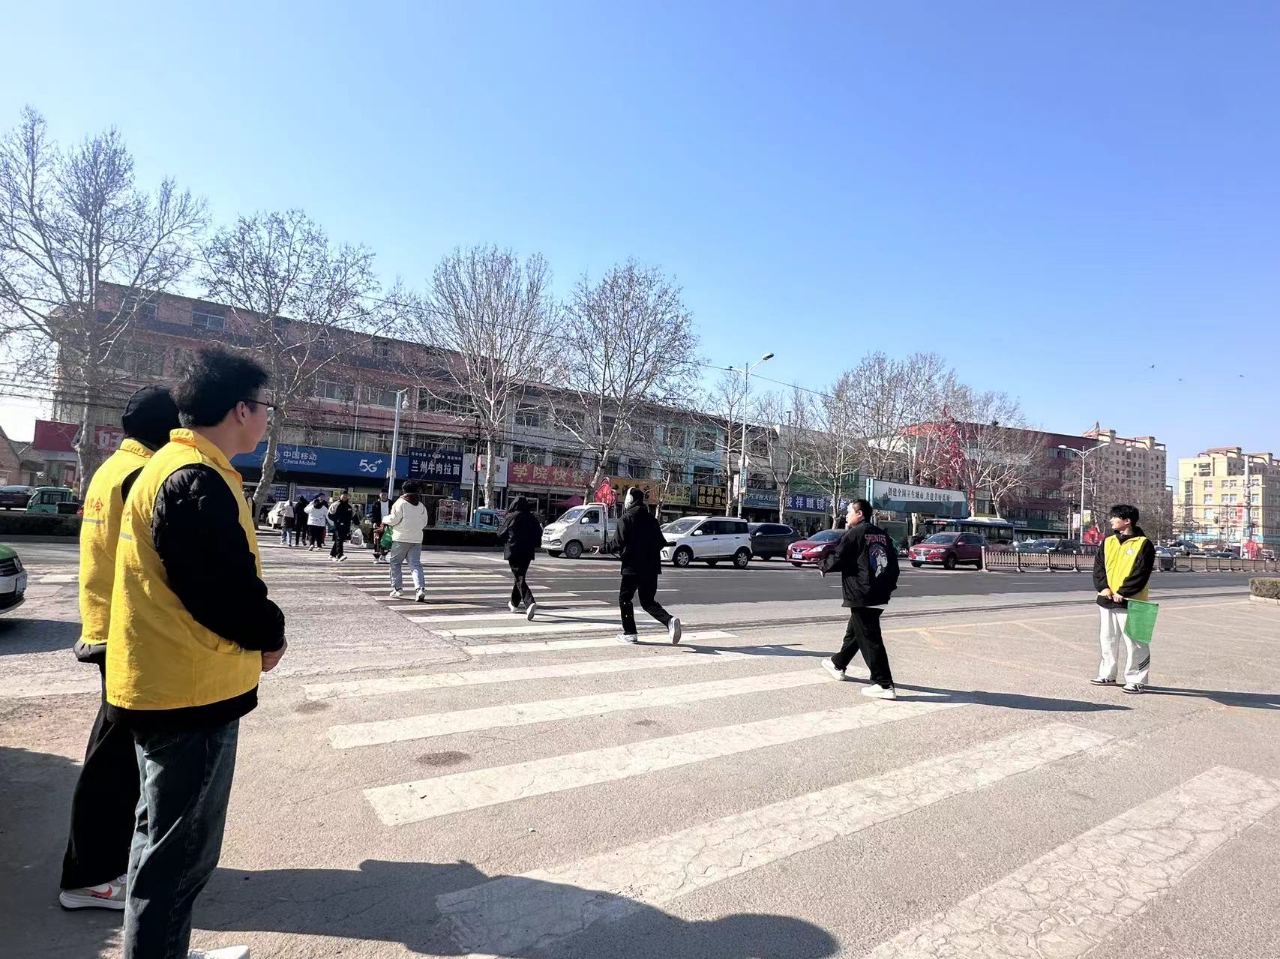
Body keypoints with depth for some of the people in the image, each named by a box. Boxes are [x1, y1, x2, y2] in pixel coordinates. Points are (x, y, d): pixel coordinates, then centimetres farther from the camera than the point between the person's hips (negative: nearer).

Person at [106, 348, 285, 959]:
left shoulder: (174, 466, 12)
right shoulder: (198, 480, -22)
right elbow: (228, 587, -25)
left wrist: (253, 635, 5)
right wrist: (269, 636, -6)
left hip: (167, 683, 11)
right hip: (192, 690, -11)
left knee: (169, 845, 24)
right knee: (178, 855, 5)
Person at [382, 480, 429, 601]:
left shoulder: (401, 503, -6)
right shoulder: (421, 506, 11)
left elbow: (393, 519, -10)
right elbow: (424, 523, 12)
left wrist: (385, 520, 9)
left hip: (401, 538, -4)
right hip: (417, 539, 4)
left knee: (395, 562, 12)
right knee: (416, 564, 2)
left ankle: (397, 588, 12)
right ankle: (421, 589, -14)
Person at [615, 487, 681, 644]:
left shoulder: (625, 519, -6)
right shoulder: (650, 519, 11)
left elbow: (622, 544, -13)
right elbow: (661, 543, 9)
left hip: (632, 566, -5)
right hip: (651, 567, 5)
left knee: (624, 598, 12)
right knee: (648, 601, 12)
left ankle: (629, 633, 10)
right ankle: (670, 620, -11)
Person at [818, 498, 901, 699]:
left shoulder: (854, 534, -11)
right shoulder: (882, 534, 12)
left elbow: (837, 560, -13)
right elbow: (893, 563, 14)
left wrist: (822, 564, 7)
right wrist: (889, 586, 24)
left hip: (861, 596, -9)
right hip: (880, 595, 9)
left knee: (869, 639, -5)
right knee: (854, 631, 23)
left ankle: (884, 685, -4)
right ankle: (838, 664, 40)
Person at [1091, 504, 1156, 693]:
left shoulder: (1143, 544, -7)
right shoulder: (1108, 541, 10)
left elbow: (1141, 573, -13)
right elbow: (1098, 566, 7)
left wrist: (1122, 592, -18)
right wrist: (1103, 587, -8)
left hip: (1130, 601, -6)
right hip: (1107, 600, 6)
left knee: (1134, 642, -1)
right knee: (1107, 639, 14)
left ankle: (1136, 680, 9)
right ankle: (1107, 675, 25)